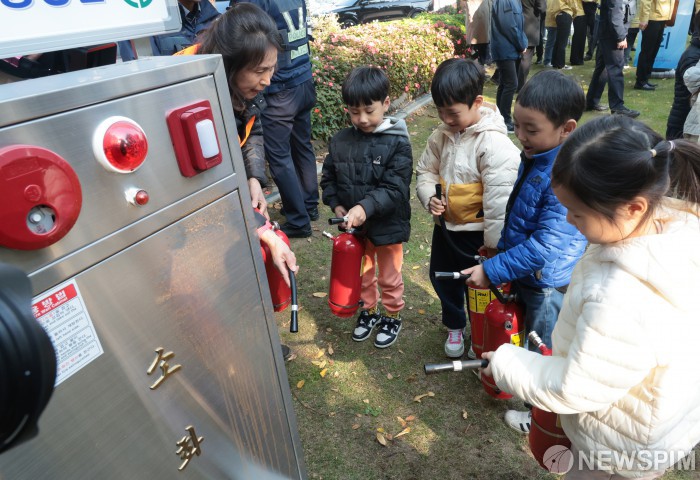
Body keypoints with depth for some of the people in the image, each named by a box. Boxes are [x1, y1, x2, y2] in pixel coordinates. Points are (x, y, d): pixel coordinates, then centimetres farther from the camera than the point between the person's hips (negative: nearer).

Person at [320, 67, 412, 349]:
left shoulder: (397, 143, -16)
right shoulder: (340, 141, -4)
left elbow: (394, 188, -23)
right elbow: (328, 177, 7)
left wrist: (366, 207, -36)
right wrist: (336, 205, -9)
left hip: (387, 225, -4)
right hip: (353, 225, 4)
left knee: (389, 277, 16)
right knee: (361, 273, 22)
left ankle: (393, 316, 41)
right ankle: (369, 311, 47)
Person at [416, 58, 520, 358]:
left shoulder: (493, 143, -24)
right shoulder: (442, 135, -2)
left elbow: (499, 198, -23)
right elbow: (426, 170, 8)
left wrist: (493, 242, -18)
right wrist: (429, 196, -13)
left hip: (477, 232, -7)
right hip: (446, 225, 7)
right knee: (441, 277, 22)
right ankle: (454, 326, 49)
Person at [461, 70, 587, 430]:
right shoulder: (536, 156, -3)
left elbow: (545, 247, -30)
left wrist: (493, 271, -25)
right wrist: (500, 248, 15)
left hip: (548, 286, -7)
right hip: (526, 277, 8)